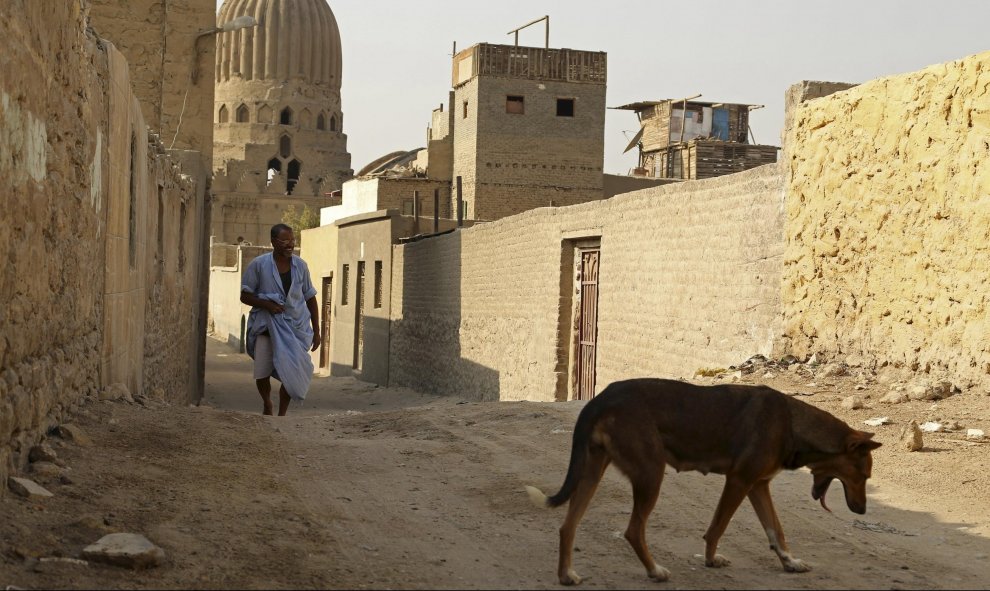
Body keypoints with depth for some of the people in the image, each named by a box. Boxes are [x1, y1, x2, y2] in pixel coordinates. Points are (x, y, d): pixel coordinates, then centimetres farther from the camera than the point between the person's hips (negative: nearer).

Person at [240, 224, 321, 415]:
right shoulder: (259, 265, -5)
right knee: (261, 375, -1)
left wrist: (316, 331, 8)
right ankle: (267, 405, 32)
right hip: (267, 326, -1)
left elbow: (310, 298, 10)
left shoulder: (300, 266, 2)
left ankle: (281, 415, 16)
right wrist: (266, 304, -19)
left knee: (290, 374, -4)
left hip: (295, 327, 1)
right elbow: (245, 296, -1)